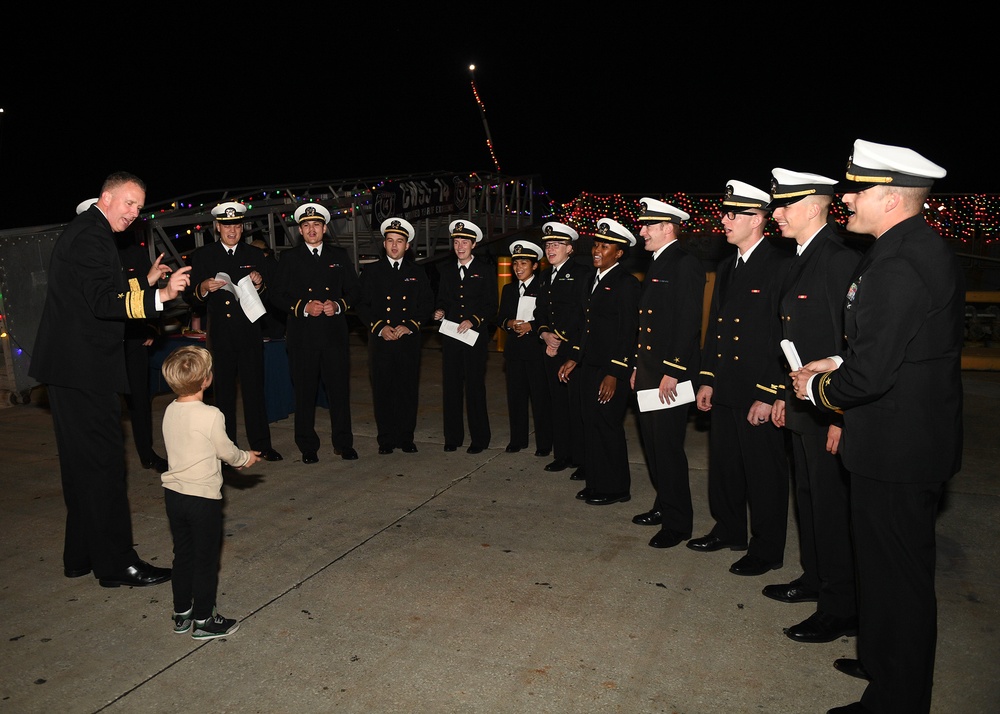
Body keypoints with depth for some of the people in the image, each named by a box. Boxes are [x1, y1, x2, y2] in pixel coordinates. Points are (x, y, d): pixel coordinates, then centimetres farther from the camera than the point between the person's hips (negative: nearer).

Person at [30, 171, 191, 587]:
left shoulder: (86, 233, 18)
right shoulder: (91, 236, -14)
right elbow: (101, 302, -24)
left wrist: (145, 282, 21)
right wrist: (159, 296, -32)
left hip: (71, 367, 11)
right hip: (84, 368, -11)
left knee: (82, 463, 16)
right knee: (104, 462, -5)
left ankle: (81, 557, 26)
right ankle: (116, 564, 2)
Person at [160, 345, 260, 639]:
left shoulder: (170, 411, 1)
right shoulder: (211, 415, -20)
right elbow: (226, 451, -9)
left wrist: (236, 458, 19)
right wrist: (246, 458, 12)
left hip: (173, 494, 7)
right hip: (203, 498, -6)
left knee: (182, 555, 19)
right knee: (205, 560, 7)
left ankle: (182, 613, 31)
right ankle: (203, 620, 17)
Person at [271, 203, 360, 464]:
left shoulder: (340, 256, 12)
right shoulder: (289, 258, 7)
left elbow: (353, 290, 12)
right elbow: (277, 295, 3)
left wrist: (338, 305, -7)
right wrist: (304, 307, -11)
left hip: (335, 333, 1)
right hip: (302, 335, -1)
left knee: (340, 388, 2)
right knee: (304, 391, 3)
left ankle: (343, 443, 15)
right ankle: (307, 447, 15)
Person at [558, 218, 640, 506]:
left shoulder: (626, 282, -12)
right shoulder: (596, 279, 15)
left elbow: (628, 333, -16)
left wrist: (614, 374, -20)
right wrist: (575, 359, 15)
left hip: (611, 371, -9)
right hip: (590, 366, 9)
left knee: (607, 427, -1)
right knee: (591, 426, 13)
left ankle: (615, 488, 13)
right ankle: (596, 482, 24)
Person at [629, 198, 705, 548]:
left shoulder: (685, 264, -12)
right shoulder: (655, 265, 18)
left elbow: (689, 323, -19)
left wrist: (672, 372, -21)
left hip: (670, 376, -10)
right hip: (648, 373, 10)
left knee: (668, 448, -4)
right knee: (653, 446, 15)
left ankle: (678, 522, 7)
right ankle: (664, 506, 29)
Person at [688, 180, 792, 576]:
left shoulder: (780, 265, -13)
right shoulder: (726, 267, 14)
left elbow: (785, 335, -16)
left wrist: (768, 395, -18)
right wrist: (707, 379, 13)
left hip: (758, 394, -8)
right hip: (724, 391, 8)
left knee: (763, 473, 4)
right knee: (723, 466, 17)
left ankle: (767, 550, 19)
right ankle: (729, 530, 35)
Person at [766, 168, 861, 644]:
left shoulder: (840, 259, -18)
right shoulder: (802, 259, 13)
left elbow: (853, 343, -22)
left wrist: (841, 414, -22)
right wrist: (784, 394, 16)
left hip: (829, 410, -10)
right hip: (802, 407, 10)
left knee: (831, 506, 0)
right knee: (807, 495, 20)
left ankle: (841, 609, 13)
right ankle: (815, 579, 36)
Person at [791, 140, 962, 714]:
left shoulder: (899, 264, -24)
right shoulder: (926, 249, 9)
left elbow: (871, 374, -26)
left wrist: (816, 388, -8)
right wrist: (839, 363, 7)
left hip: (895, 450, -11)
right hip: (921, 438, 11)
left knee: (897, 577, 5)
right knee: (896, 569, 24)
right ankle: (885, 663, 43)